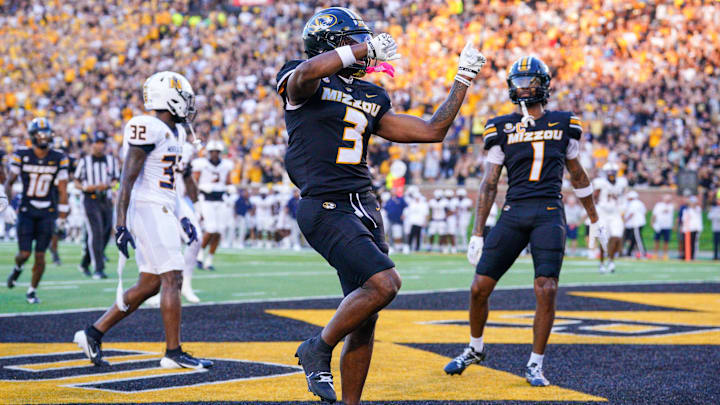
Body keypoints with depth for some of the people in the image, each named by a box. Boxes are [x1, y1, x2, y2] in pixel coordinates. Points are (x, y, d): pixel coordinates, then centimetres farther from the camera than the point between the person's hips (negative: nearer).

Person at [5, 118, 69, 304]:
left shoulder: (59, 158, -1)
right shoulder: (22, 155, -4)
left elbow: (62, 190, 3)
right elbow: (9, 182, 5)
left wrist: (62, 217, 1)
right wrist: (11, 200, -11)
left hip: (47, 213, 1)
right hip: (26, 211, -1)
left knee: (40, 255, 0)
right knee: (24, 253, -5)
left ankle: (32, 291, 17)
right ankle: (17, 268, 31)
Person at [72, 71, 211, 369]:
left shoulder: (173, 132, 17)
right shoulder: (149, 129, -13)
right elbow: (128, 179, -16)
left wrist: (181, 218, 23)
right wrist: (121, 225, -20)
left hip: (162, 211, 10)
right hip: (148, 210, -10)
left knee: (149, 285, 9)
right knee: (172, 279, -9)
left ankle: (93, 334, 14)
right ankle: (173, 352, -5)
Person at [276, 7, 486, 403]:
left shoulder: (370, 98, 19)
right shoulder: (300, 82, -1)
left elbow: (431, 130, 22)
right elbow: (309, 72, -28)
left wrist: (463, 79, 22)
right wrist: (367, 48, -19)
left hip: (364, 207, 8)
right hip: (325, 208, -8)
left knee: (364, 319, 6)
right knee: (384, 283, -23)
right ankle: (319, 349, -3)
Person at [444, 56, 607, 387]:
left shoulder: (563, 124, 10)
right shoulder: (502, 128, 8)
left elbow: (577, 175, 22)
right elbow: (489, 184, 9)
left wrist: (595, 220, 27)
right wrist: (477, 234, 4)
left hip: (549, 214, -1)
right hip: (513, 213, 1)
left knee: (546, 290, -13)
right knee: (480, 287, 0)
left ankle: (535, 365, 4)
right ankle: (475, 349, 27)